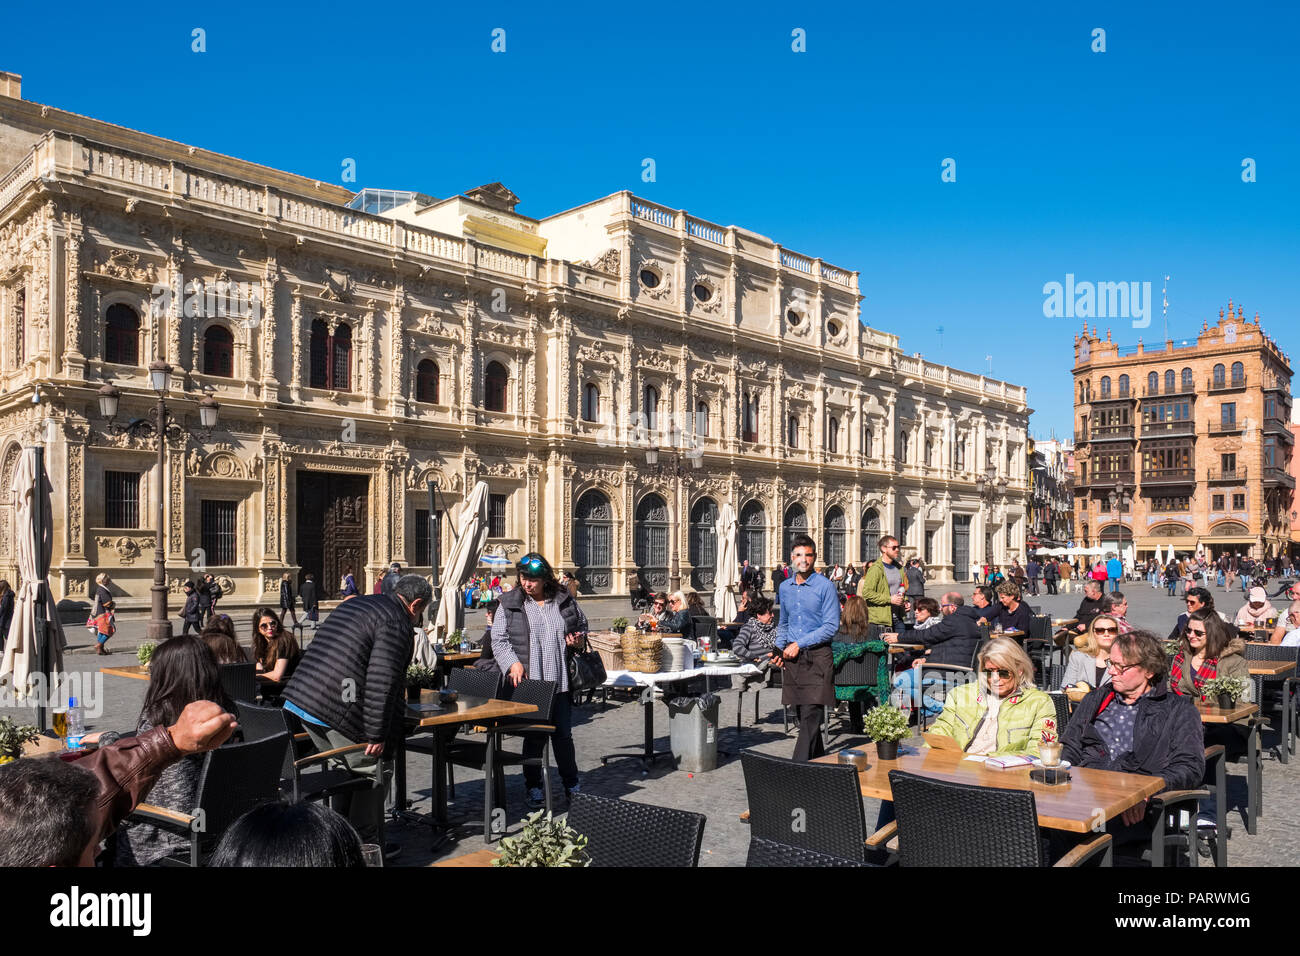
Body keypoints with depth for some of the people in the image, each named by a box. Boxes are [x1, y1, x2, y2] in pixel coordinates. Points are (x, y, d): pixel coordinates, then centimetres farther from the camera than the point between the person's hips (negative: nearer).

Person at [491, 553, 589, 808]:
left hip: (561, 682, 2)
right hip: (529, 683, -2)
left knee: (563, 734, 10)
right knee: (534, 737, 4)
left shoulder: (565, 601, 6)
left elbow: (582, 625, 20)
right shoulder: (510, 604, 0)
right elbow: (498, 639, -1)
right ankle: (534, 789, 19)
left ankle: (572, 785, 27)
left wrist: (578, 639, -2)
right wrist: (512, 663, -16)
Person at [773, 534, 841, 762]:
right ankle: (819, 760, 26)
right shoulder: (785, 587, 12)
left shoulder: (825, 586, -6)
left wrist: (799, 644, -13)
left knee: (810, 716, -11)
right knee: (802, 716, 11)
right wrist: (779, 649, 9)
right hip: (791, 659, 6)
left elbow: (832, 626, -10)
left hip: (817, 657, -6)